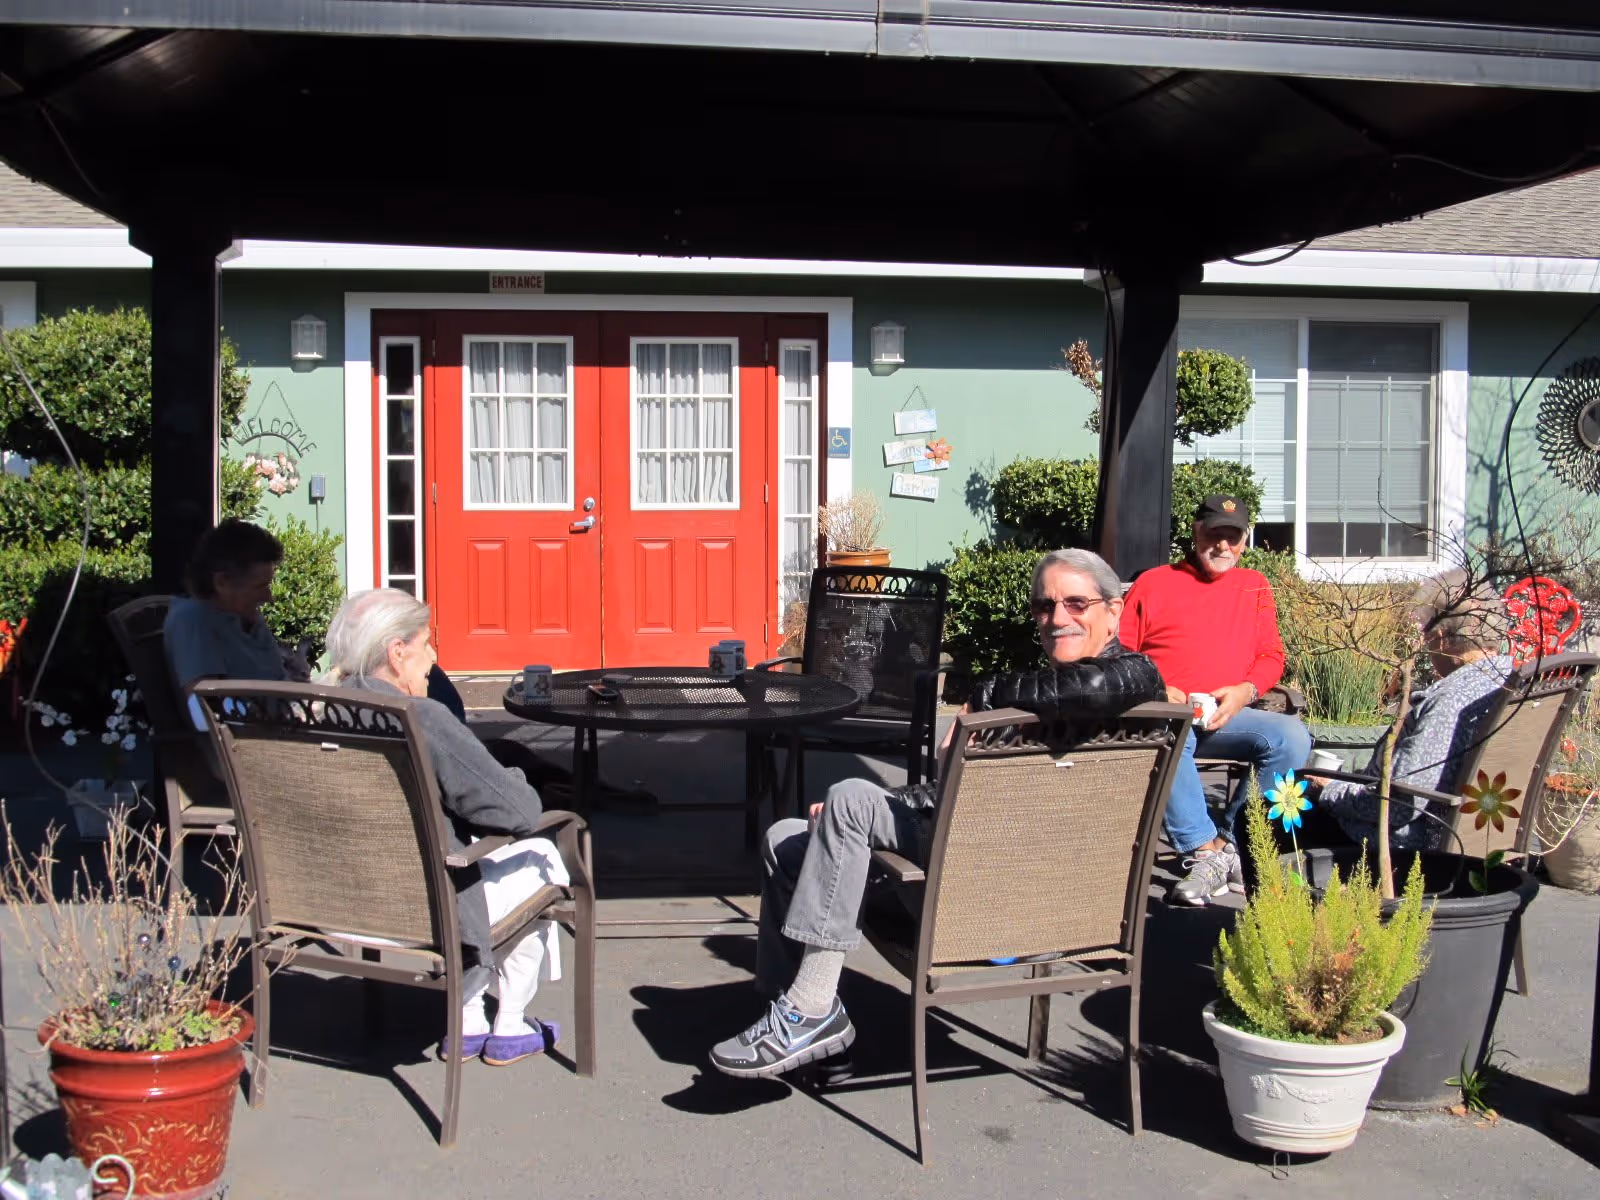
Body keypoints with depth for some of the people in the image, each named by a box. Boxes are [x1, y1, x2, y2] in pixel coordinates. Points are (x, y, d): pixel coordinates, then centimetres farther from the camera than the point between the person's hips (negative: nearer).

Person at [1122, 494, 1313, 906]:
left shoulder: (1255, 586, 22)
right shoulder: (1154, 584, 12)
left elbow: (1272, 656, 18)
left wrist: (1245, 691, -4)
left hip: (1226, 717, 3)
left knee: (1292, 736, -27)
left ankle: (1228, 844, -22)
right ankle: (1207, 851, -37)